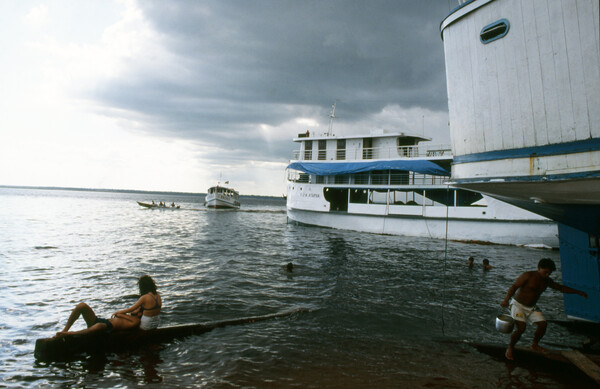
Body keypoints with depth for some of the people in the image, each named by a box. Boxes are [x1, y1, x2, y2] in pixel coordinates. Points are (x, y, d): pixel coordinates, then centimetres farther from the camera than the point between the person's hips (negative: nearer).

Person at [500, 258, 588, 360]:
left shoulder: (546, 281, 6)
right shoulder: (528, 276, -17)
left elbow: (561, 288, 19)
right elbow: (514, 286, -23)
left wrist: (578, 292, 18)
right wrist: (506, 299, -37)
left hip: (531, 307, 7)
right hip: (518, 305, -7)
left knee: (543, 324, -7)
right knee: (521, 328, -20)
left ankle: (534, 344, 19)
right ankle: (510, 348, 2)